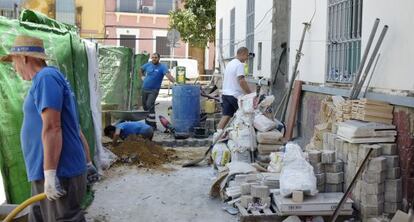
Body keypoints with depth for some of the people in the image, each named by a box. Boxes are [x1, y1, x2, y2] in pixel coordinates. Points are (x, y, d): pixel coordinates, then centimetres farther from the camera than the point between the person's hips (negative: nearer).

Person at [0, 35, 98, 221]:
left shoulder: (46, 77, -12)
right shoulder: (46, 79, 19)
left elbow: (52, 128, -21)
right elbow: (76, 128, 20)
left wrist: (50, 174, -22)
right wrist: (87, 163, 23)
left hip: (59, 174, -10)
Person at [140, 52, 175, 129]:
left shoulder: (162, 67, -12)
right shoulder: (148, 65, 4)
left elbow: (168, 74, -29)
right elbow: (141, 69, 23)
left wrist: (174, 82, -44)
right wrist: (143, 76, 9)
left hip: (154, 90, -6)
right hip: (145, 88, 6)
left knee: (150, 105, -19)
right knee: (145, 105, 12)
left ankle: (152, 124, -13)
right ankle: (147, 123, 28)